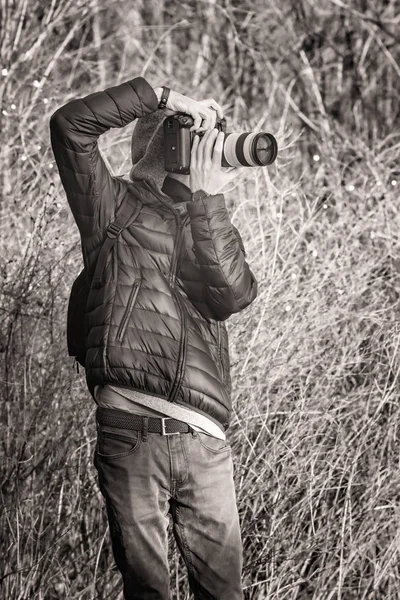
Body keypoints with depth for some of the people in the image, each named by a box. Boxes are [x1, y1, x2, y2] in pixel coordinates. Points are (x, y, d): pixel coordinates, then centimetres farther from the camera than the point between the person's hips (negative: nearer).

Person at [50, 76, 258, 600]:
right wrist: (163, 95, -4)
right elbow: (69, 125, -5)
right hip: (131, 431, -3)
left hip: (205, 439, 3)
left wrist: (207, 198, -3)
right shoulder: (113, 205, 10)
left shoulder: (212, 224, 20)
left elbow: (232, 295, 0)